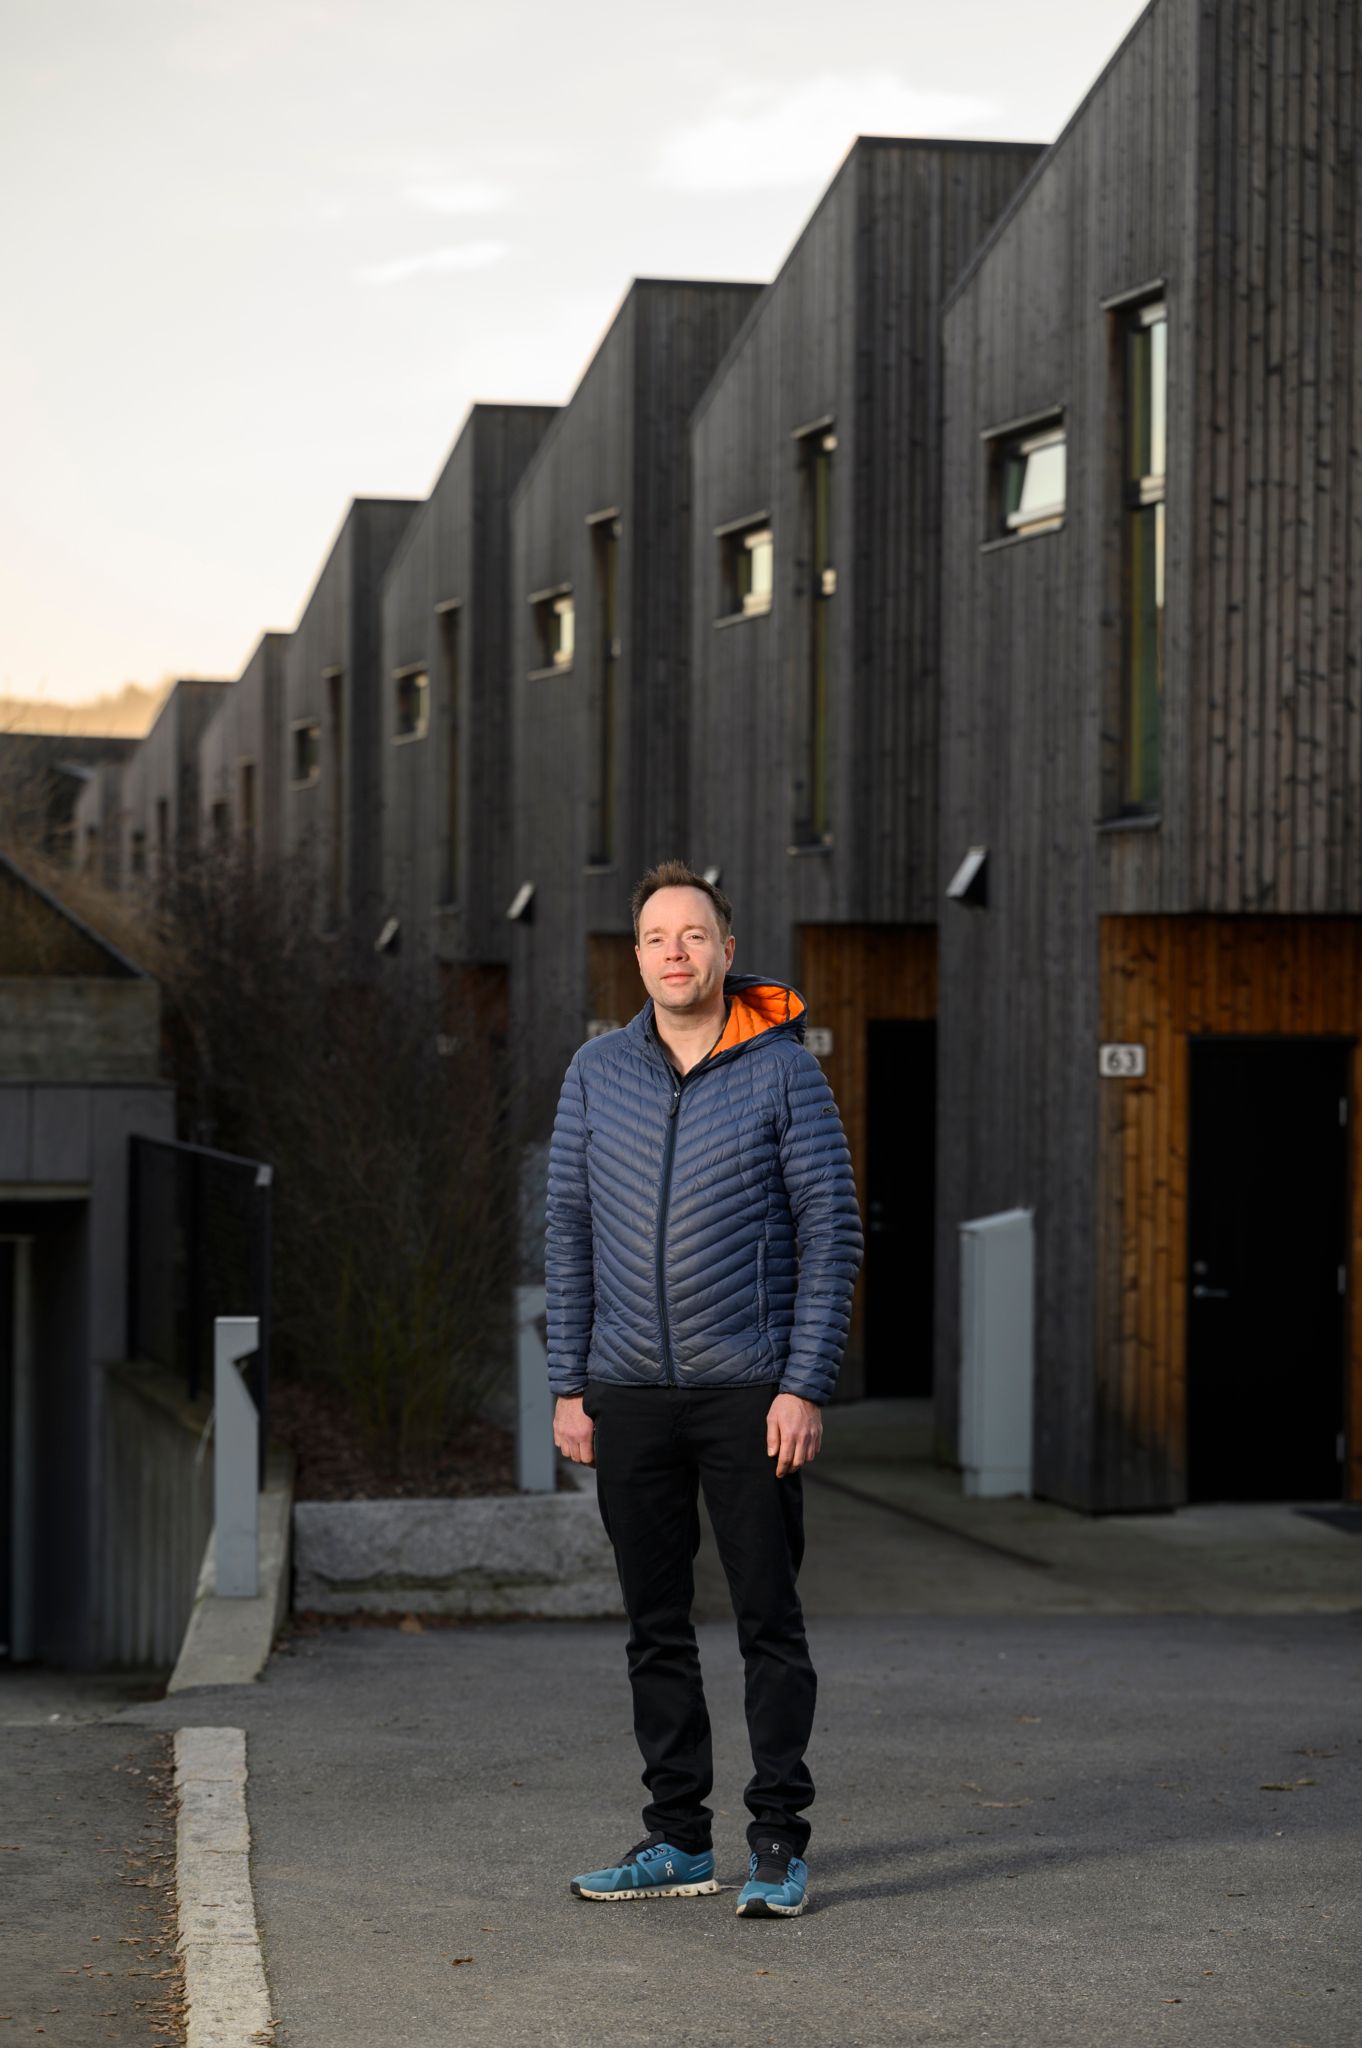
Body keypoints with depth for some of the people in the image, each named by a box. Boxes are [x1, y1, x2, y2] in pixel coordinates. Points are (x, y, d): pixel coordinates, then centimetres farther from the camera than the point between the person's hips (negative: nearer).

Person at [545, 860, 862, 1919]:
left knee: (770, 1623, -1)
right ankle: (679, 1839, 18)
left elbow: (831, 1231, -4)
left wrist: (805, 1387, -11)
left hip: (749, 1392, -3)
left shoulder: (784, 1070, -3)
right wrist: (569, 1386, 4)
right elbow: (570, 1234, 10)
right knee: (657, 1627, 9)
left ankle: (779, 1844, 6)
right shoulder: (598, 1072, 7)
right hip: (629, 1393, 4)